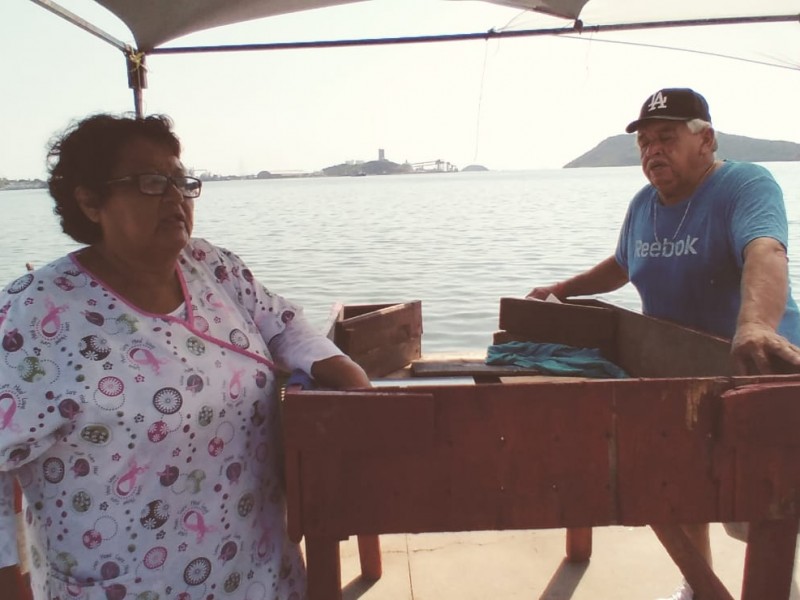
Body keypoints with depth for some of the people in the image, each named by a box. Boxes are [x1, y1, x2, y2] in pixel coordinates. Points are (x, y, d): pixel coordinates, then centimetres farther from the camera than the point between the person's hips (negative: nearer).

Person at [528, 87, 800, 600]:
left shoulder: (747, 186, -19)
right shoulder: (643, 205, 2)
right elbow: (623, 265, 21)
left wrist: (756, 326, -58)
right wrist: (563, 289, 15)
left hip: (752, 373, -6)